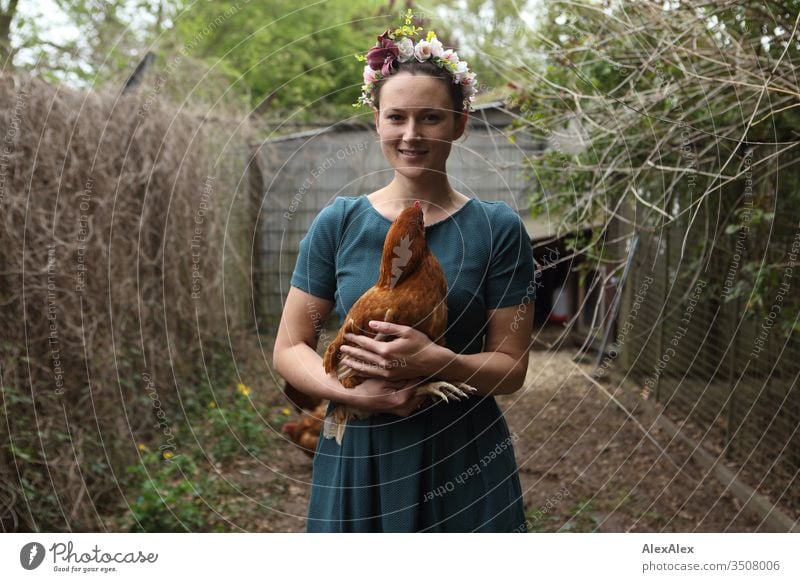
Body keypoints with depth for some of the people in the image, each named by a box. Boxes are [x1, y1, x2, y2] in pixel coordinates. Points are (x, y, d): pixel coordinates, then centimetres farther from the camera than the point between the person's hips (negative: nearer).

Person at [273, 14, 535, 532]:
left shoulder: (498, 228, -4)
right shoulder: (338, 222, -1)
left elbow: (511, 366, -4)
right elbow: (290, 349, 0)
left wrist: (435, 361, -23)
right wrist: (354, 392, -18)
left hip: (462, 462, 0)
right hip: (358, 458, 1)